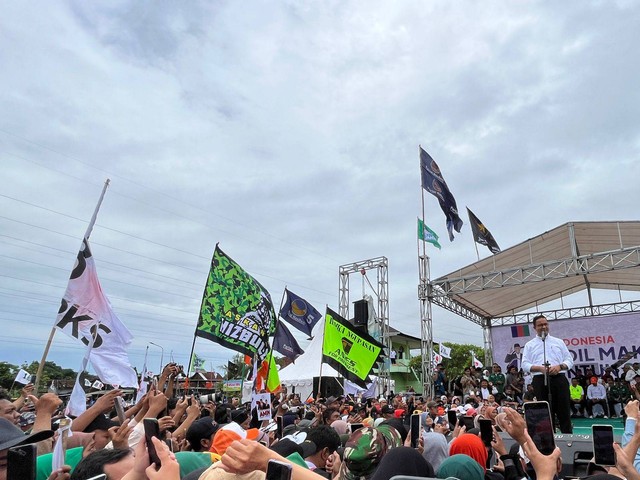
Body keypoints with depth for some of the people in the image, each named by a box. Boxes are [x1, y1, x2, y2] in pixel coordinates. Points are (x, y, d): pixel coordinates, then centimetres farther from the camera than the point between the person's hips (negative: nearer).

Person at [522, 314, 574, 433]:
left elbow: (569, 360, 11)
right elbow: (525, 364, 4)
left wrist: (559, 366, -10)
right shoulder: (529, 345, 11)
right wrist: (540, 368, -14)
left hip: (559, 379, 1)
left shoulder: (558, 342, 15)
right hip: (540, 381, -1)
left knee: (564, 411, 1)